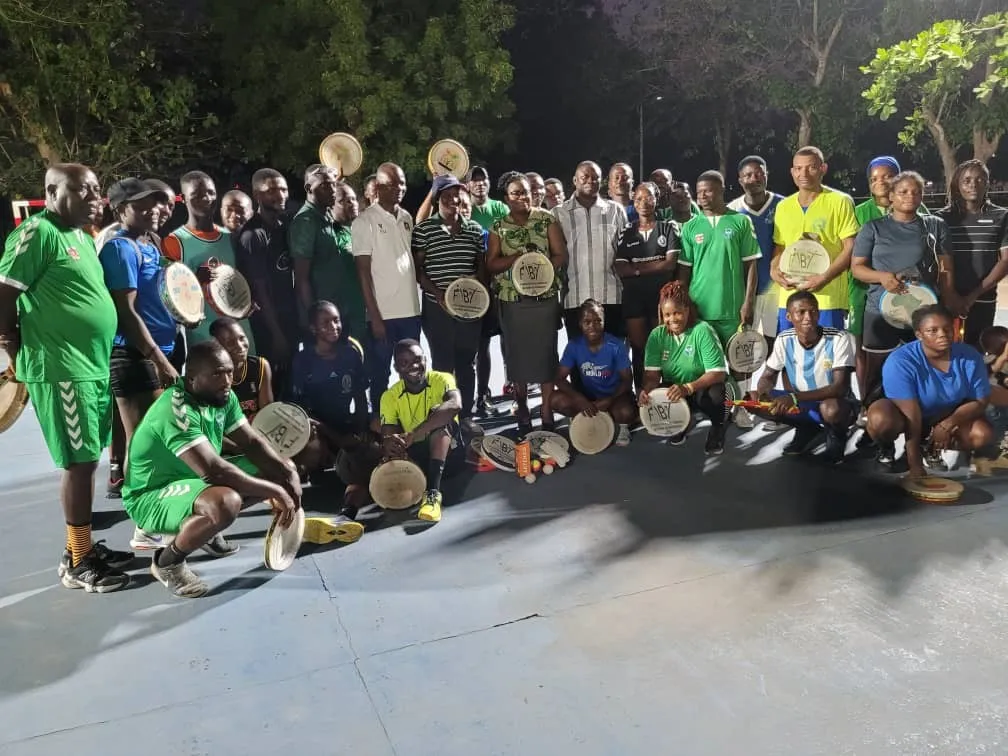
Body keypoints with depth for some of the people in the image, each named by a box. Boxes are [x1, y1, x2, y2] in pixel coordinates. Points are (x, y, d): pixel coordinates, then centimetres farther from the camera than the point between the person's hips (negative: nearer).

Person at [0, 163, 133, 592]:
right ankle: (77, 564, 8)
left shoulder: (83, 237, 16)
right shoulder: (37, 233, -12)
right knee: (81, 463, -3)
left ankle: (83, 548, 27)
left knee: (87, 461, 14)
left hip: (93, 367, 9)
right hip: (61, 372, -9)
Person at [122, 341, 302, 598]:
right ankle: (167, 561, -9)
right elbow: (213, 470, -38)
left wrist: (287, 473, -15)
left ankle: (207, 529, 16)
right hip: (151, 497, -9)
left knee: (280, 473, 2)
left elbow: (252, 441, 2)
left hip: (195, 479, 9)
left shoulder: (223, 397, -5)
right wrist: (274, 490, -33)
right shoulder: (176, 410, -31)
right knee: (226, 503, -39)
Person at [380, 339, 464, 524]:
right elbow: (387, 436, -11)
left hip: (447, 450, -2)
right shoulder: (390, 397, -5)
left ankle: (433, 492, -40)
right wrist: (389, 444, -39)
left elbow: (455, 405, -39)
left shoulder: (441, 380, -15)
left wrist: (414, 434, -48)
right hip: (414, 455, 2)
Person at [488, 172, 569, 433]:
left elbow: (561, 256, 0)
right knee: (517, 355, 5)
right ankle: (522, 412, 19)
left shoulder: (547, 220, 4)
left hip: (544, 298, -1)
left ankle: (548, 417, 5)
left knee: (545, 355, -1)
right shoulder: (499, 226, 6)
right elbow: (491, 264, 1)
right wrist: (517, 257, -15)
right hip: (512, 300, 1)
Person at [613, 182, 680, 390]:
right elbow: (620, 269, -2)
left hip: (662, 294, -2)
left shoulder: (669, 227, 5)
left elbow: (671, 263, -7)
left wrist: (637, 266, -7)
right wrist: (656, 265, -9)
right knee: (638, 347, 3)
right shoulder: (626, 232, 10)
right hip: (633, 296, 2)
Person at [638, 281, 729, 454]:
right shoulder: (657, 335, -9)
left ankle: (719, 424, 1)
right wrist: (646, 390, -35)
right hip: (672, 389, 4)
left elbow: (718, 373, -26)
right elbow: (652, 374, -11)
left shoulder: (703, 331, -21)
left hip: (703, 388, -4)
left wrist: (688, 388, -41)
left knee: (710, 395, -38)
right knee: (646, 401, -26)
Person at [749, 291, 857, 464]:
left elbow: (841, 387, -29)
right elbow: (767, 377, 0)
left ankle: (837, 437, -1)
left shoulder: (839, 339, -22)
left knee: (831, 409, -40)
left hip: (835, 402, -4)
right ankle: (806, 429, 9)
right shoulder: (784, 339, -9)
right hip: (800, 402, 5)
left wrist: (795, 397, -40)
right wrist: (763, 392, -26)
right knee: (752, 400, -15)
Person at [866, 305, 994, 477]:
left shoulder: (970, 357, -17)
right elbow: (911, 416, -31)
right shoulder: (900, 361, -30)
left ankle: (930, 448, 5)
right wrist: (915, 466, -30)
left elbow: (980, 402, -8)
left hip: (949, 418, 5)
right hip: (906, 418, -4)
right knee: (881, 419, -36)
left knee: (983, 434, -22)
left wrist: (948, 424, -26)